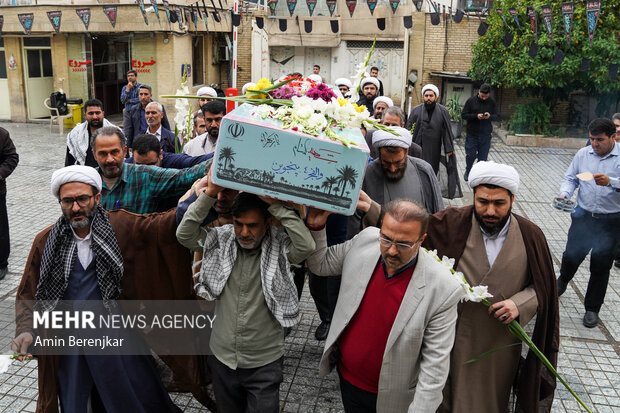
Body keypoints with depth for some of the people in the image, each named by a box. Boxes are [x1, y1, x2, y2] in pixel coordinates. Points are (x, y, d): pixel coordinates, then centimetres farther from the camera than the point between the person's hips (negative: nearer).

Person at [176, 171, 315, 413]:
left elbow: (306, 246, -33)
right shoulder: (221, 240, -6)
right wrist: (209, 194, -22)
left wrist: (276, 204, -32)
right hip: (222, 357, 4)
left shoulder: (279, 246, -15)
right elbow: (184, 234, -13)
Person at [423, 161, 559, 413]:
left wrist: (520, 304, -16)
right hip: (454, 342, -1)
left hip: (502, 343, 2)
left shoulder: (530, 236, -7)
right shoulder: (450, 225, -13)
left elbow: (544, 287, 2)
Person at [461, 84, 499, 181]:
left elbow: (497, 117, 4)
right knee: (470, 155, 4)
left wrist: (490, 116, -19)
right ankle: (468, 171, 31)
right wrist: (476, 116, -19)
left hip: (485, 135, 1)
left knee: (483, 158, 4)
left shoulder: (491, 102, 2)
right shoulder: (471, 101, -3)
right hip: (472, 134, -1)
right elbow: (463, 115, -4)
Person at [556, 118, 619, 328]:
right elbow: (570, 178, 6)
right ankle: (562, 282, 46)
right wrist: (564, 194, -13)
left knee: (601, 267, 7)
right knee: (571, 256, 12)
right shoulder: (583, 154, 3)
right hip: (583, 216, 3)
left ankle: (592, 309, 23)